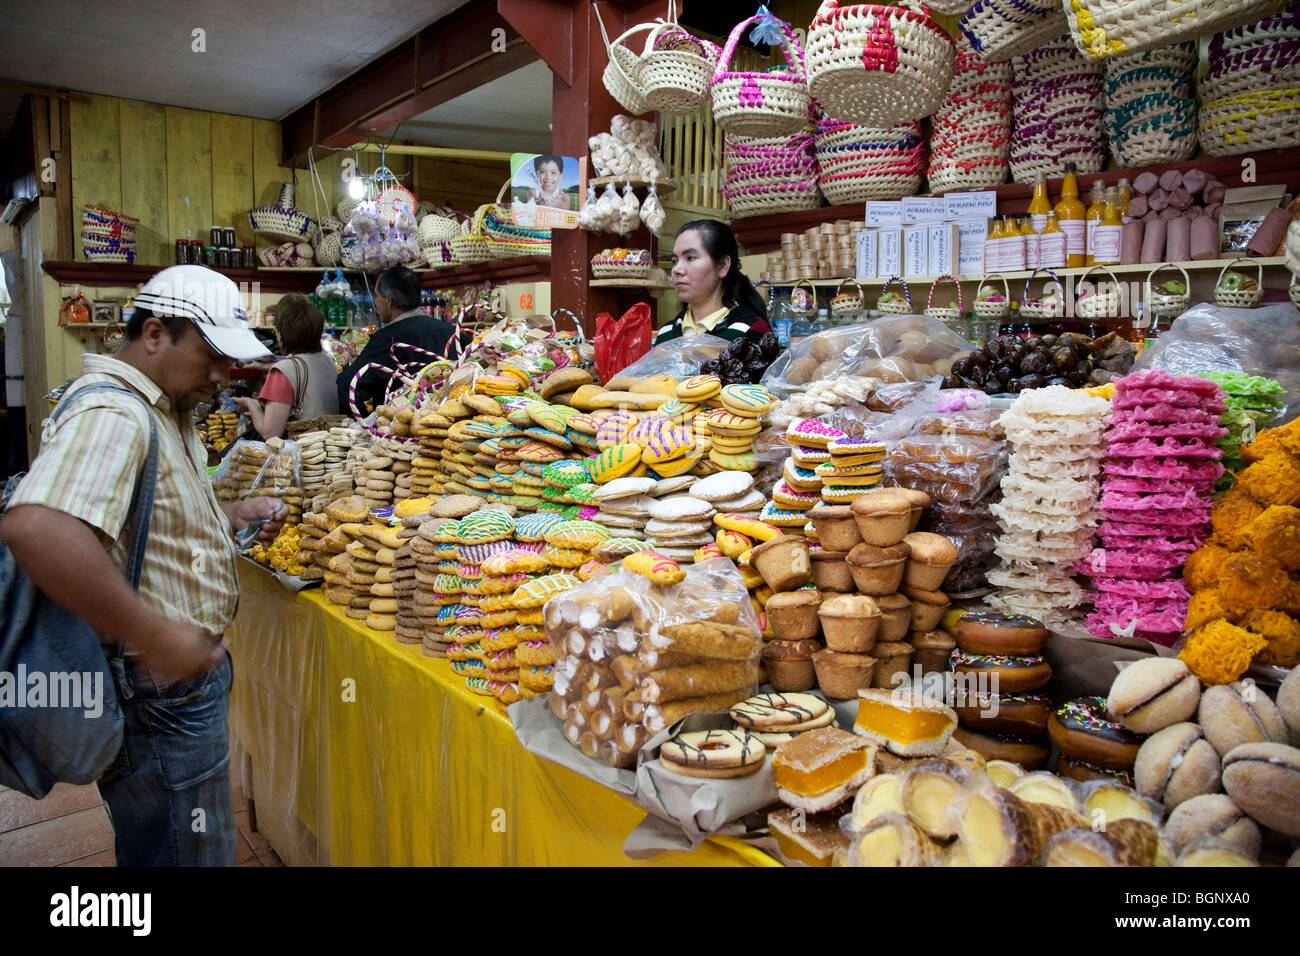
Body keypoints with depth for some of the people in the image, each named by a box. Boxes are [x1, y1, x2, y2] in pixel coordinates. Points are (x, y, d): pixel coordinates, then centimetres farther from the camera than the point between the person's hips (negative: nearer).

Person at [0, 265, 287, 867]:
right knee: (190, 852, 5)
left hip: (182, 666, 10)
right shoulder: (111, 412, -23)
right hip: (157, 695, -10)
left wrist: (235, 514, 9)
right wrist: (152, 636, -35)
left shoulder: (163, 408, 13)